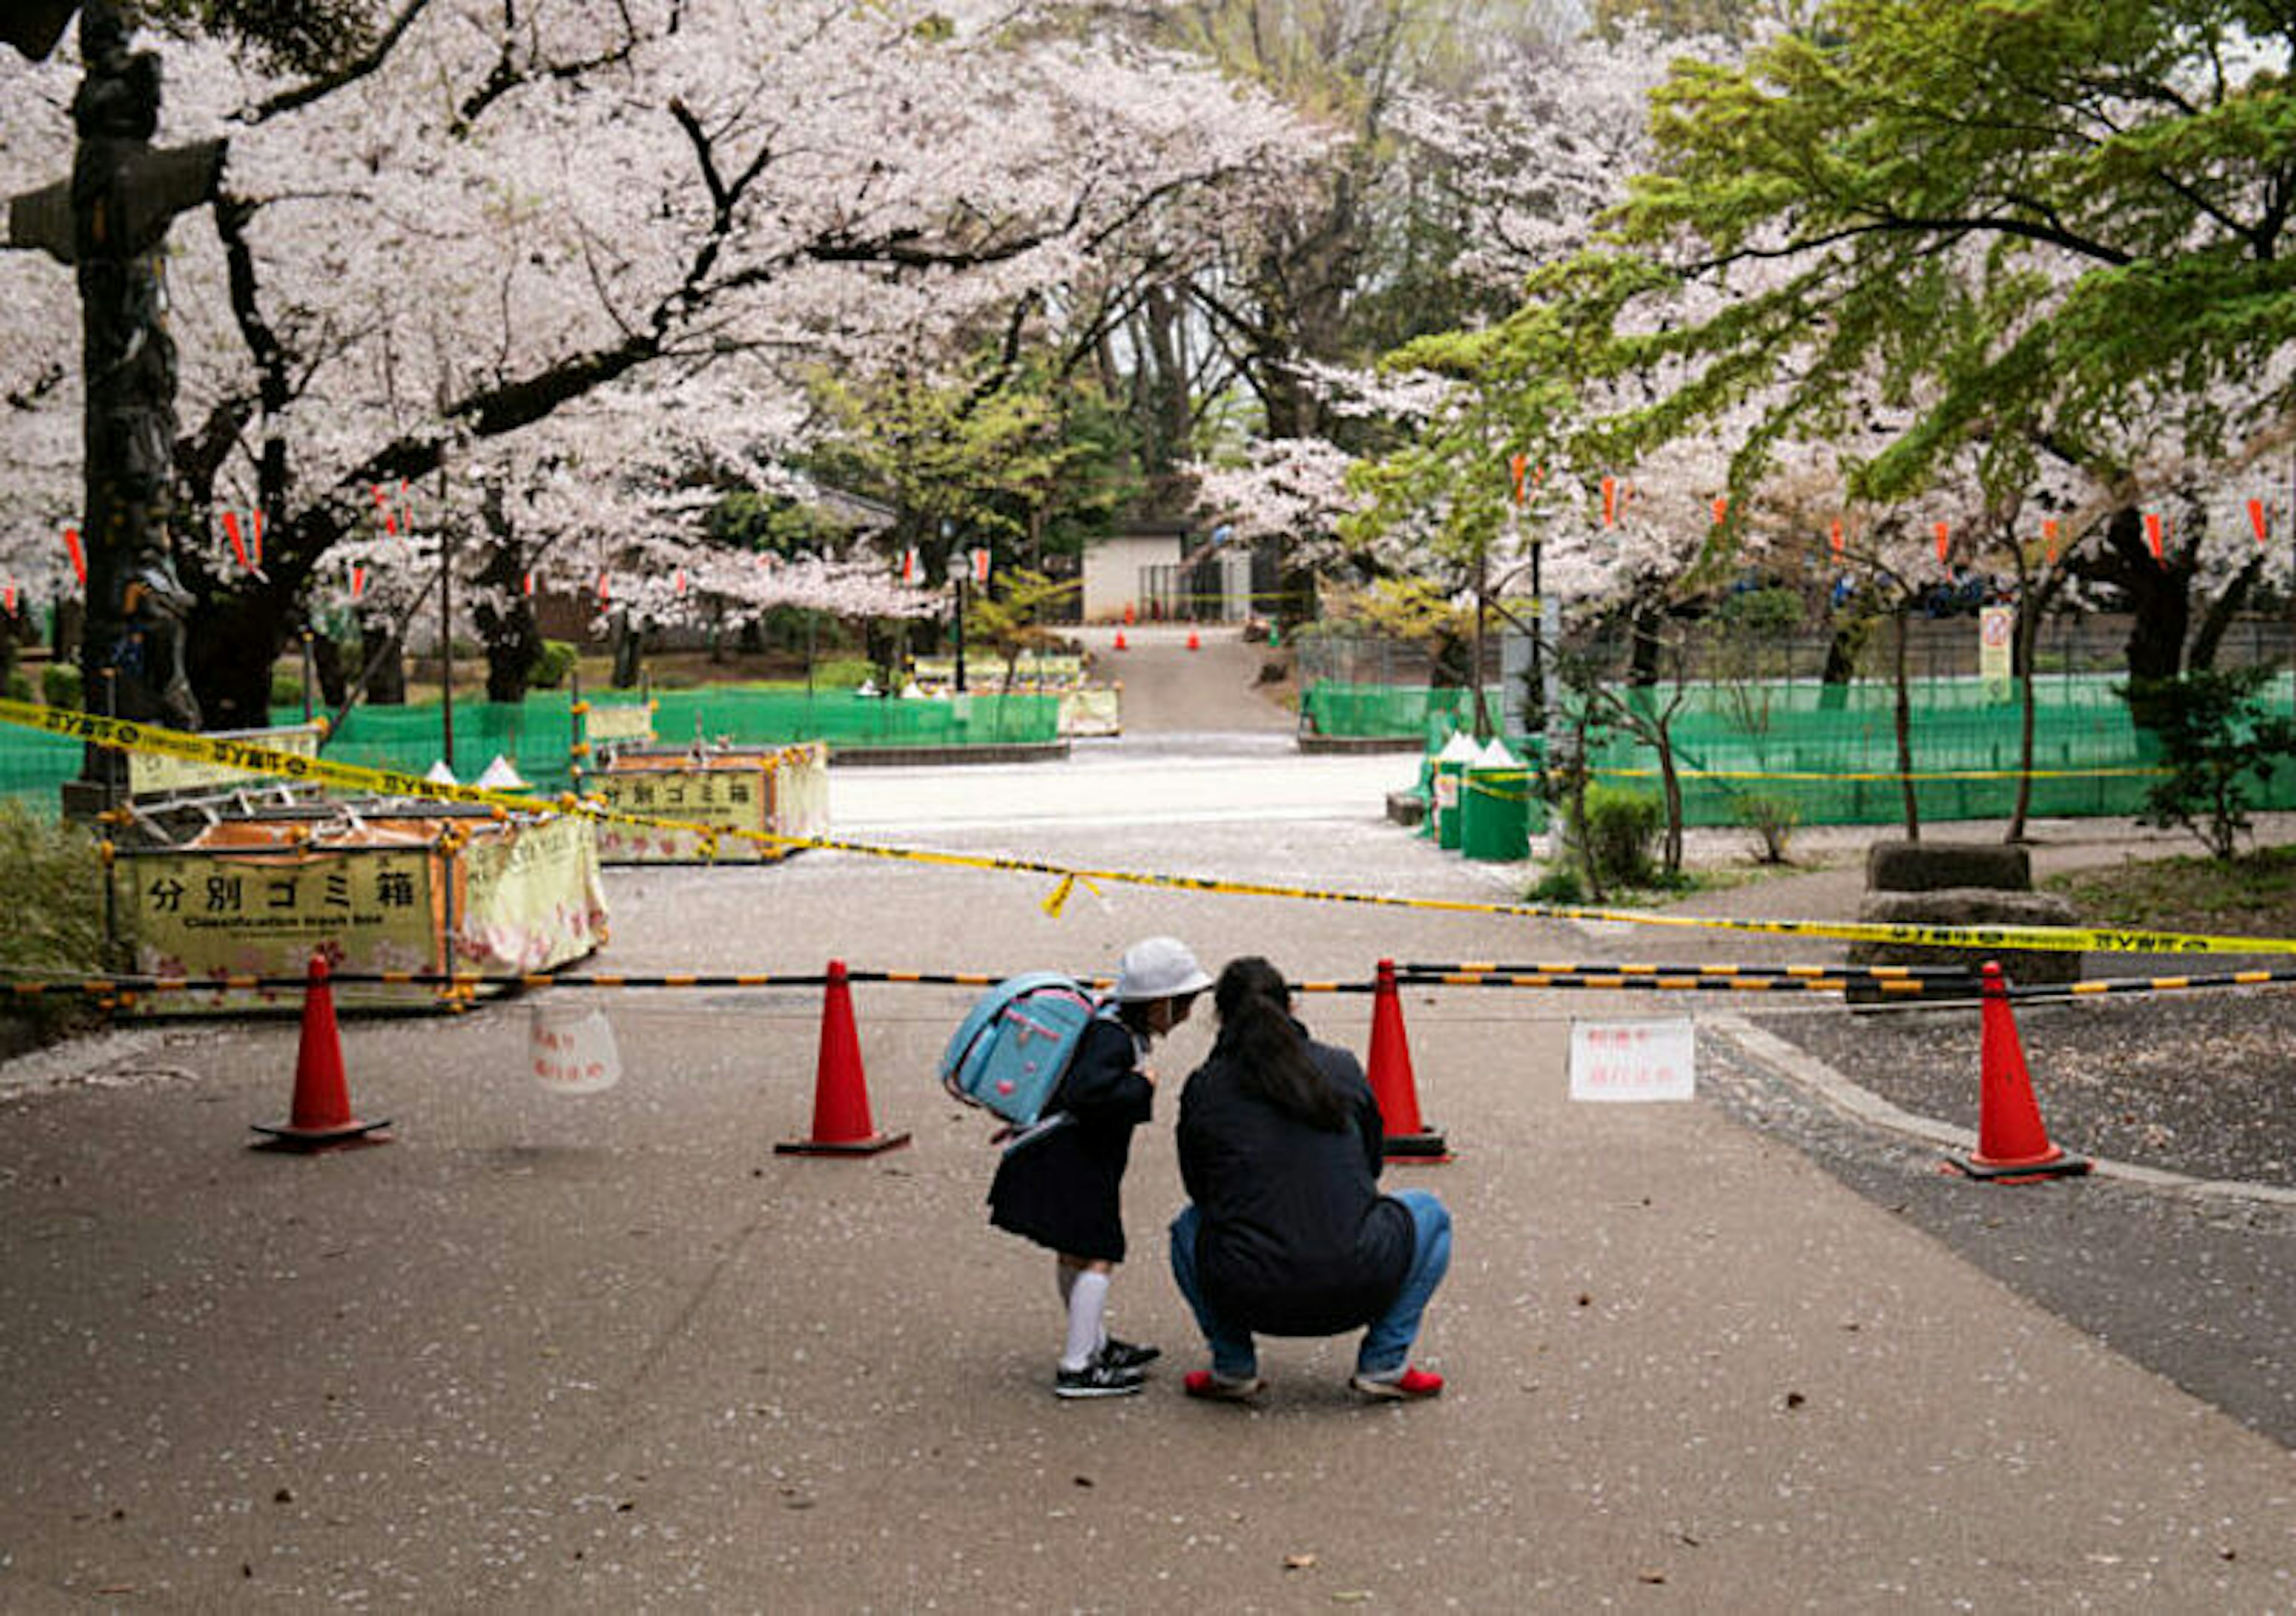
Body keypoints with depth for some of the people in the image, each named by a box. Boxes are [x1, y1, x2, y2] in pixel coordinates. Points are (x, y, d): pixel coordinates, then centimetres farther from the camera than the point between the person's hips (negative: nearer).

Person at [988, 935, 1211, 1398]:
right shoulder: (1111, 1038, -23)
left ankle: (1096, 1346, 40)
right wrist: (1140, 1087, -25)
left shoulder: (1130, 1034, 8)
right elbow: (1085, 1092, -37)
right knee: (1097, 1256, -7)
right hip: (1069, 1163, -11)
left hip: (1083, 1159, 11)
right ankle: (1076, 1369, -5)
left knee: (1075, 1254, 23)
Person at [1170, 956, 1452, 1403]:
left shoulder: (1203, 1088, 4)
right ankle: (1383, 1363, 14)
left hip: (1248, 1299, 1)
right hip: (1354, 1291, -1)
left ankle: (1233, 1368, 18)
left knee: (1190, 1227, 32)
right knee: (1429, 1214, 27)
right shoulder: (1341, 1067, 6)